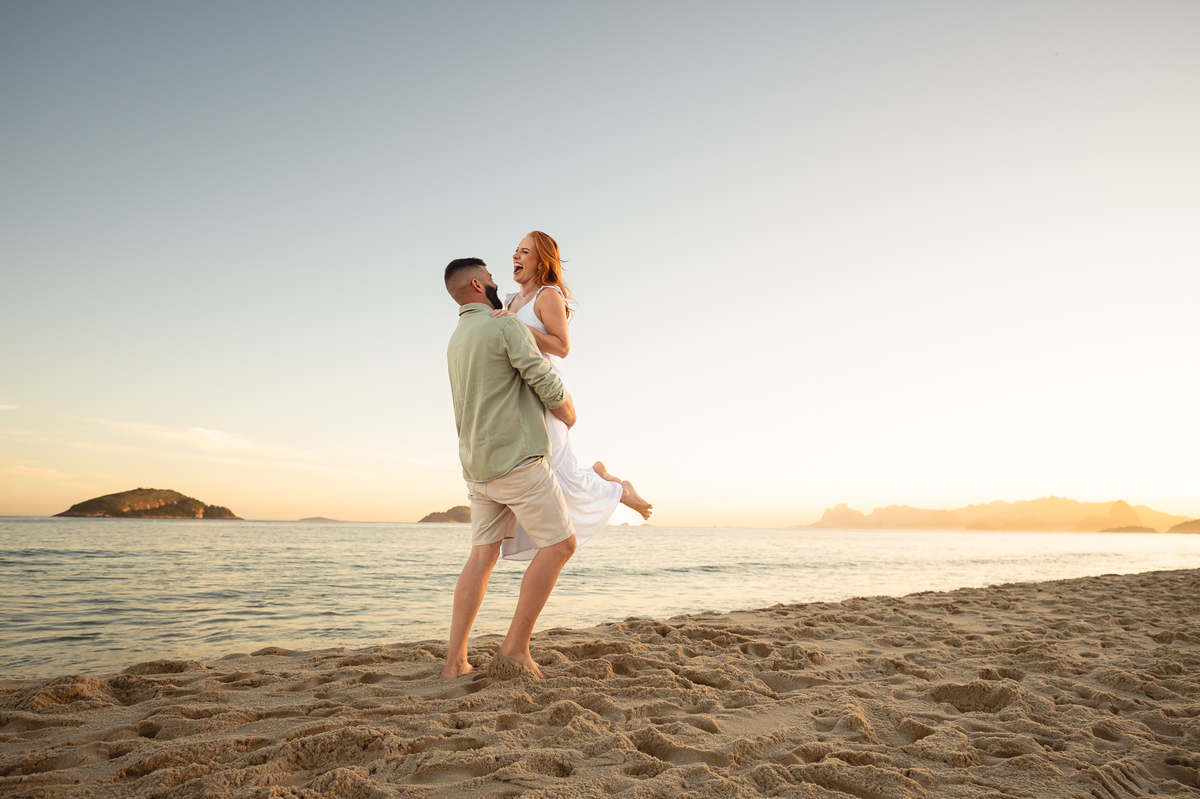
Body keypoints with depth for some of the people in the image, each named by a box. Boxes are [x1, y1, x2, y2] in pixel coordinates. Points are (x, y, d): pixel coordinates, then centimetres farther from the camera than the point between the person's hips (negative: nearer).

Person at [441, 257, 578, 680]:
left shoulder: (455, 341, 18)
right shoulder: (507, 326, -9)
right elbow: (547, 385, -14)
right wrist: (569, 415, 6)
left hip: (477, 465, 8)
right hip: (517, 458, -8)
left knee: (482, 555, 9)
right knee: (560, 544, 0)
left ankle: (455, 660, 7)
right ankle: (516, 644, -1)